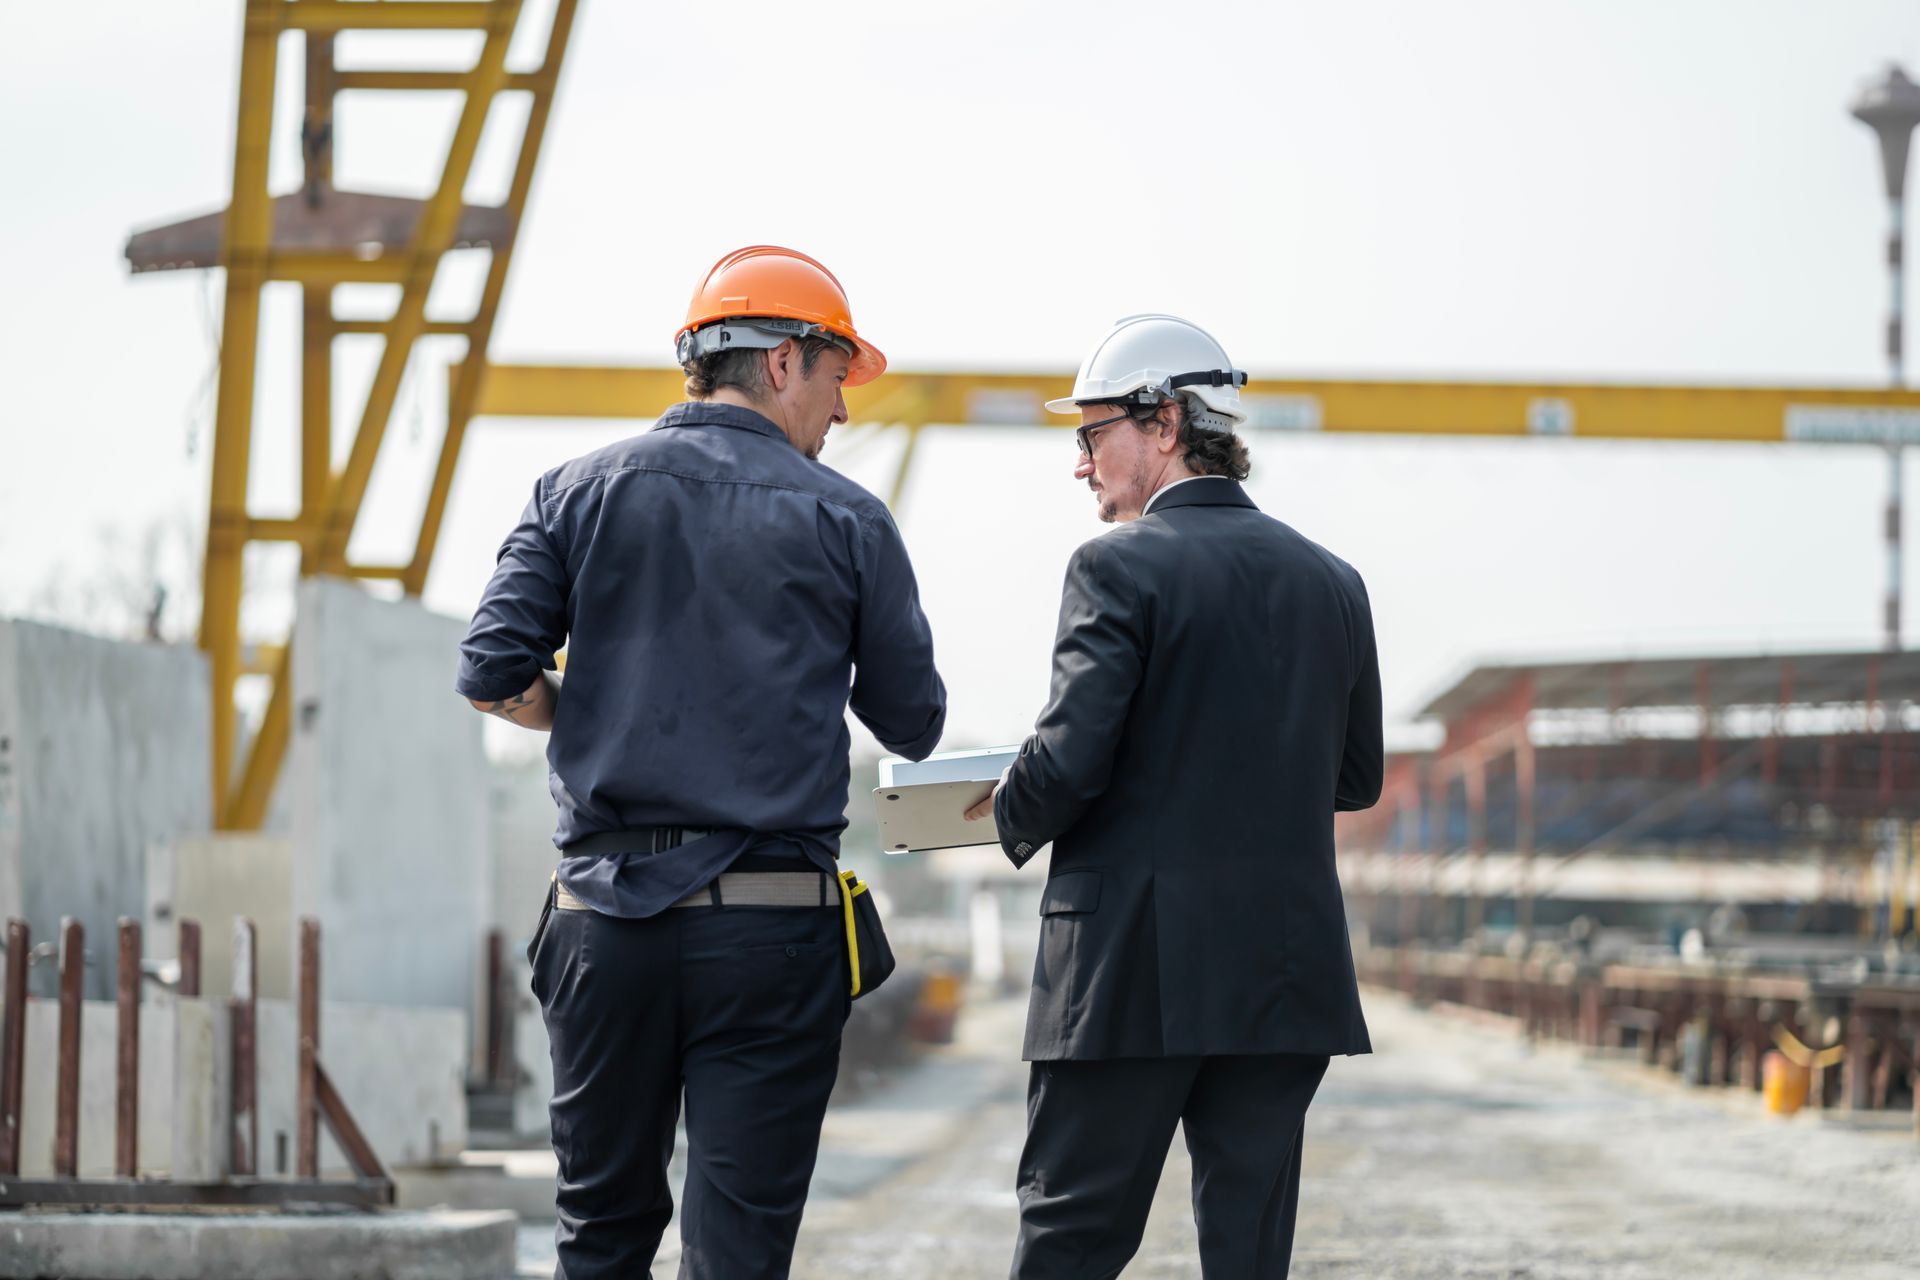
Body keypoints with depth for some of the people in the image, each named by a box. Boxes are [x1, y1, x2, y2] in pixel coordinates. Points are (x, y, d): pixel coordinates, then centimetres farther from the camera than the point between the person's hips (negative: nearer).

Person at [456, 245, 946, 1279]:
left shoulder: (580, 491, 6)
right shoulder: (844, 519, 1)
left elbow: (492, 673, -1)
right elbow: (913, 725, 6)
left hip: (606, 917, 3)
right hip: (769, 923, -2)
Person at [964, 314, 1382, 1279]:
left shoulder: (1121, 568, -8)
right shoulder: (1331, 581, 10)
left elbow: (1069, 758, -15)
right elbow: (1356, 776, 16)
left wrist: (1011, 820, 4)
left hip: (1134, 973, -5)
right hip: (1288, 973, 5)